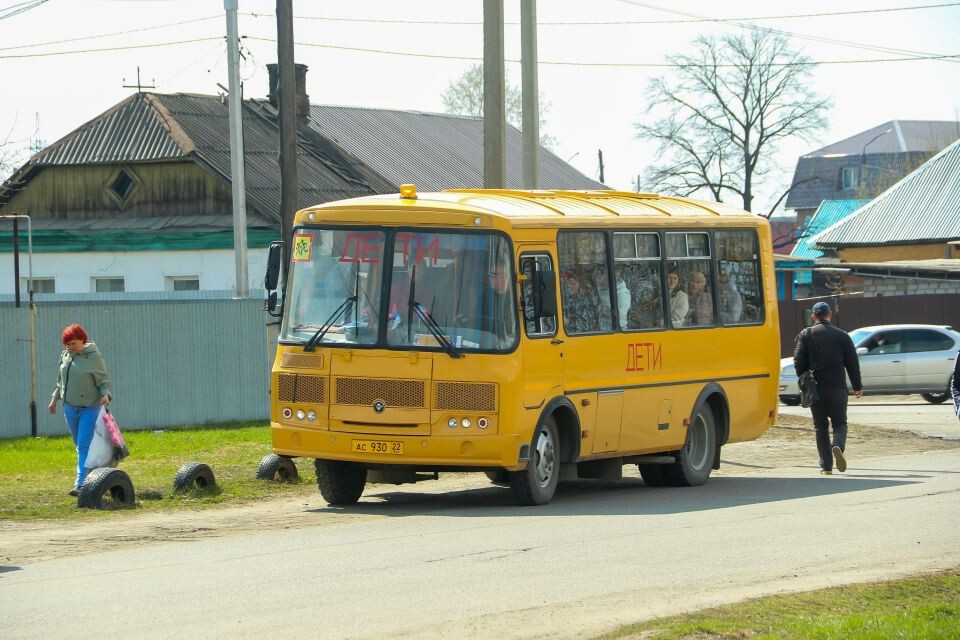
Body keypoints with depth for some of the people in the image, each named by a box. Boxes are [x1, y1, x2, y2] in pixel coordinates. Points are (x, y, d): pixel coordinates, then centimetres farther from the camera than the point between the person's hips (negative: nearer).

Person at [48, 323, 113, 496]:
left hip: (89, 408, -7)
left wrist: (106, 395, -27)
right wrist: (55, 399, 19)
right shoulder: (65, 355, 6)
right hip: (70, 407, 7)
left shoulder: (94, 357, -12)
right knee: (80, 445, 13)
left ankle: (81, 483, -17)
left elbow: (104, 382, -8)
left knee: (84, 447, -12)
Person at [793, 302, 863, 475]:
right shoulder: (842, 335, 2)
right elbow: (852, 363, 4)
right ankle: (838, 446, -22)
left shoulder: (805, 335, 1)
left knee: (820, 426, 9)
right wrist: (857, 387, 14)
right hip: (837, 387, 0)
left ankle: (826, 465, 4)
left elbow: (798, 361, -4)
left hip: (815, 388, 0)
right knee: (840, 423, 9)